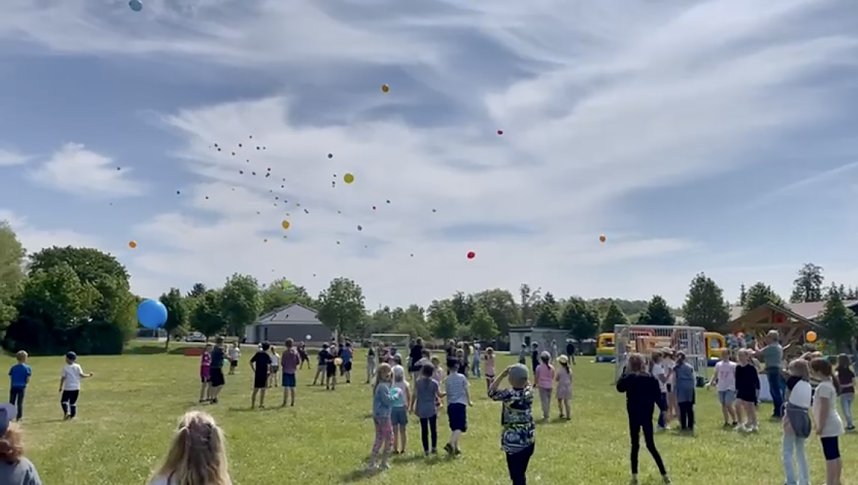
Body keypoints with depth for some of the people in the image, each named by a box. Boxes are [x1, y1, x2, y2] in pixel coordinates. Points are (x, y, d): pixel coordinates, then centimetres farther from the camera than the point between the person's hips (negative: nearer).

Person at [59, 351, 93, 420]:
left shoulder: (65, 368, -6)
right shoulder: (77, 366, 0)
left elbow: (63, 378, -7)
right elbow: (81, 375, -7)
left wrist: (60, 387, 1)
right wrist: (89, 375, 10)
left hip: (67, 388, -3)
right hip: (76, 388, 3)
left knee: (64, 401, 8)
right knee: (73, 402, 12)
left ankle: (67, 412, -13)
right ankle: (72, 415, 8)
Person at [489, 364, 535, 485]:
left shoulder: (509, 394, -20)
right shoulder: (529, 391, -4)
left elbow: (491, 392, -4)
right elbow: (526, 384, 21)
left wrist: (502, 375, -4)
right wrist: (522, 372, 5)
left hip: (514, 442, -6)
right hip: (529, 440, 6)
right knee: (521, 474, 21)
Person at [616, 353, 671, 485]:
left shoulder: (629, 378, -11)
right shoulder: (650, 378, -2)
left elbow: (619, 387, 7)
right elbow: (658, 395, -2)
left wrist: (624, 372, 6)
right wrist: (664, 409, 4)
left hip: (634, 415, -3)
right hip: (647, 415, 3)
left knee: (635, 445, 6)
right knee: (650, 445, 11)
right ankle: (664, 474, 8)